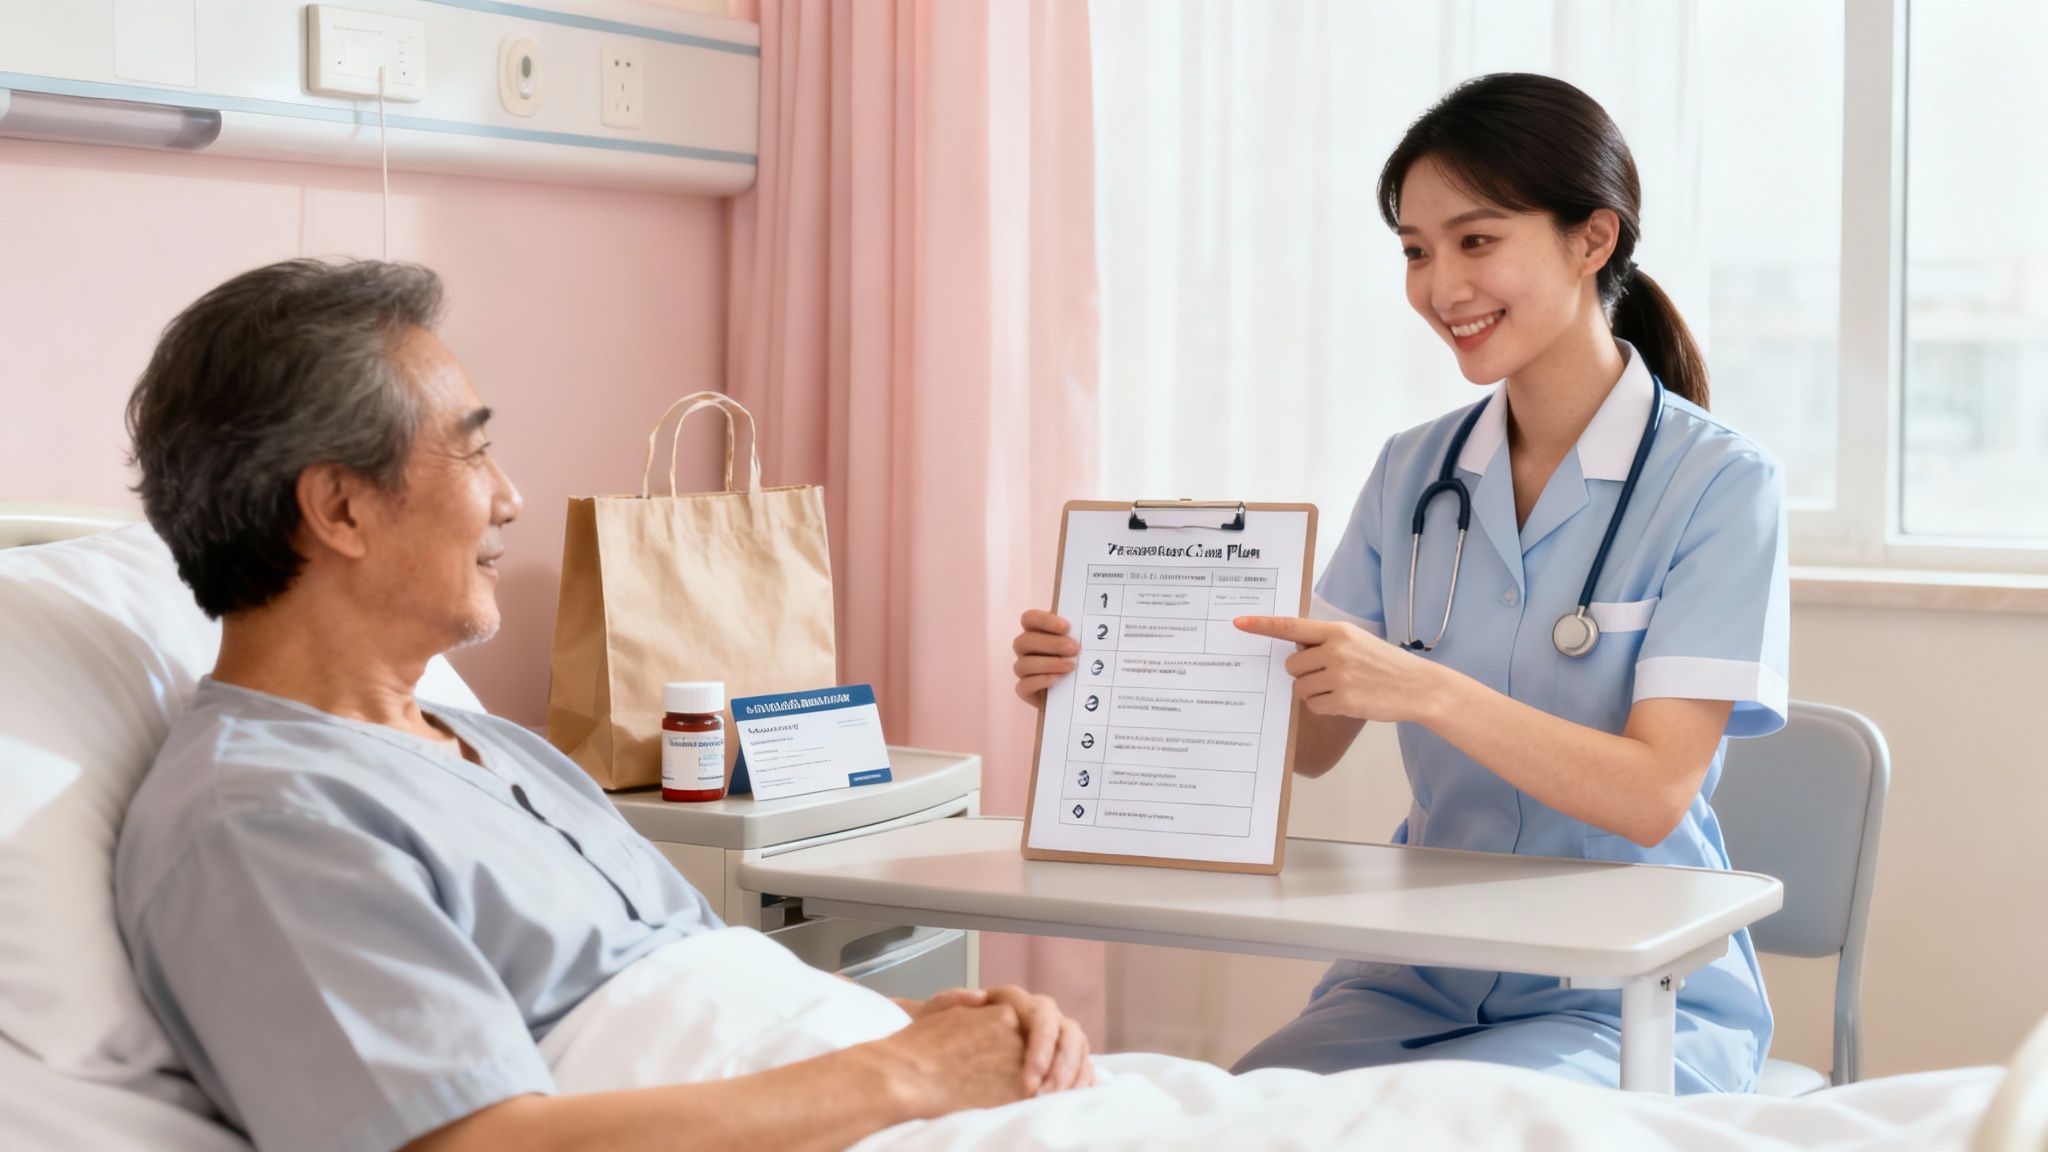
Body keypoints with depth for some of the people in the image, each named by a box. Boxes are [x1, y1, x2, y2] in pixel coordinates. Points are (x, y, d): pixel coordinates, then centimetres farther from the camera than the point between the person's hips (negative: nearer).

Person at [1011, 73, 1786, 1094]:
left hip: (1634, 1001, -4)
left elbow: (1654, 796, -17)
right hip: (1423, 981, 4)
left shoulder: (1717, 482, -8)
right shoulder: (1413, 472, 8)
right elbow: (1307, 738, 6)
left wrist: (1428, 692, -31)